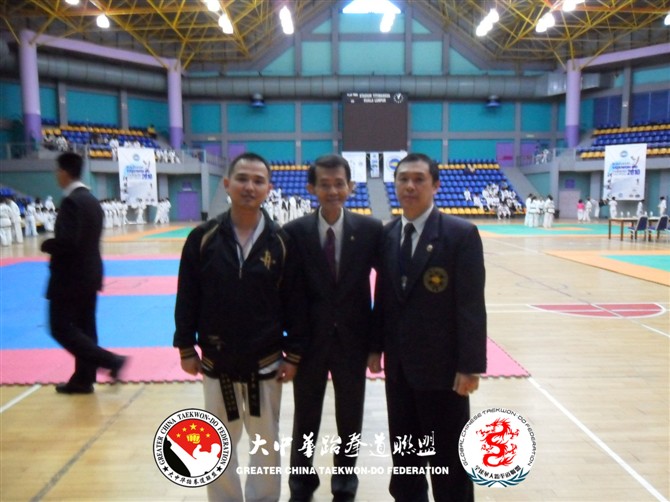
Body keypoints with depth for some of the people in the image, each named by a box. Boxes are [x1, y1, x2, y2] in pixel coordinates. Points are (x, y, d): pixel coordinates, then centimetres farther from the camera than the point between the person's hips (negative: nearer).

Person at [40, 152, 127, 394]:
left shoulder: (71, 201, -19)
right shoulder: (92, 200, 10)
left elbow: (67, 242, -26)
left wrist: (46, 245, -8)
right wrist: (55, 244, 10)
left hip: (70, 276, -9)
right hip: (89, 273, 9)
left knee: (61, 328, 0)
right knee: (84, 328, 13)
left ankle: (110, 360, -5)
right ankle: (83, 379, 21)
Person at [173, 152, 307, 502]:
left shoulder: (281, 242, -6)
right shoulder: (203, 238, -7)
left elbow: (295, 302, -3)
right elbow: (187, 298, -1)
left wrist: (293, 354, -3)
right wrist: (186, 348, -1)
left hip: (266, 362, 0)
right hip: (216, 361, 1)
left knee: (266, 445, 15)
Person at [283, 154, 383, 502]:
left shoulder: (370, 229, -7)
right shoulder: (294, 232, -8)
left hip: (352, 339, 1)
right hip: (309, 339, 0)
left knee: (350, 418, 17)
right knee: (305, 418, 17)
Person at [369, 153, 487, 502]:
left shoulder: (461, 234, -11)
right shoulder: (387, 234, 5)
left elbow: (472, 305, -13)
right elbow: (383, 295, 9)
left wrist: (470, 366, -15)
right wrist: (377, 348, 10)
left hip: (442, 366, -5)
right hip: (399, 365, 5)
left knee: (447, 455, 9)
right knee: (403, 450, 20)